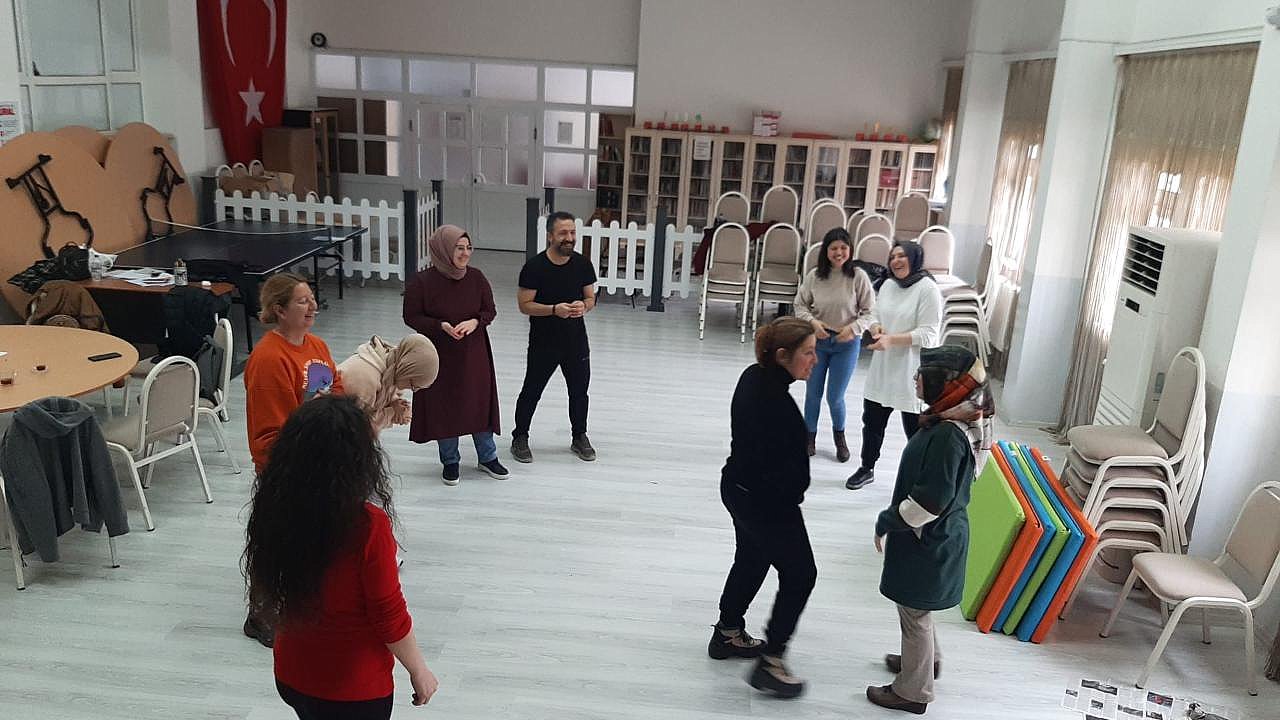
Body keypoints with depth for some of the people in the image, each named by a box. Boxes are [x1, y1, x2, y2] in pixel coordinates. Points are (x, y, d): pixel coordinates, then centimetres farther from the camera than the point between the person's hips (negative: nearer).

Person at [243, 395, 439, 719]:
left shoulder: (276, 509, -13)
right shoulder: (368, 525, -29)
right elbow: (390, 616, -21)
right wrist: (419, 670, -2)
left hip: (291, 676, 6)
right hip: (354, 689, -5)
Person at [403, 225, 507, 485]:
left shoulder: (476, 277, -5)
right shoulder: (422, 282, -14)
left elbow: (490, 311, 2)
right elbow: (411, 317, -7)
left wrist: (474, 322, -19)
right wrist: (442, 326, -22)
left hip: (473, 353, 2)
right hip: (439, 355, -2)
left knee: (480, 402, 9)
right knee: (443, 406, 7)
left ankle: (488, 458, 27)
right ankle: (450, 461, 26)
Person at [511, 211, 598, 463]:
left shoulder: (583, 265, -2)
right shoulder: (534, 267, -14)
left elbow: (591, 298, 7)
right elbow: (525, 305, -12)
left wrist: (584, 306, -17)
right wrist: (554, 310, -27)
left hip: (576, 341, 4)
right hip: (543, 342, -3)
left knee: (579, 391, 15)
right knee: (532, 391, 8)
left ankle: (579, 437, 34)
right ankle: (520, 438, 26)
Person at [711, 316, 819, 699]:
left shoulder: (754, 377, -1)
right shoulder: (774, 402, -31)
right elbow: (780, 468, -27)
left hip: (740, 490, 10)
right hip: (767, 502, -10)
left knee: (750, 561, 25)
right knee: (799, 574, 6)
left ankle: (728, 635, 42)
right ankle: (769, 663, 13)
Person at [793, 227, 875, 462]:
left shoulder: (858, 277, -11)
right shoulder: (814, 276, -8)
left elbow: (869, 311, -5)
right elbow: (800, 305, 2)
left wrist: (854, 328, -20)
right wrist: (812, 322, -14)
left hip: (846, 344, -1)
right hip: (817, 340, 2)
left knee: (835, 397, 5)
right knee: (813, 394, 13)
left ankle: (839, 435, 35)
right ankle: (810, 436, 35)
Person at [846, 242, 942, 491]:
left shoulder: (928, 289, -14)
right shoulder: (888, 285, 7)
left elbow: (928, 335, -18)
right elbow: (875, 315, 16)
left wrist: (891, 339, -25)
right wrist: (876, 329, -8)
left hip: (911, 372, -7)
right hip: (882, 368, 7)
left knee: (915, 429, 5)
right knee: (872, 421, 17)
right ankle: (867, 469, 36)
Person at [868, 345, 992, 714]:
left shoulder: (948, 436, -30)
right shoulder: (956, 423, 0)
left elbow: (929, 502, -29)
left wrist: (886, 522, -16)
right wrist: (893, 519, 15)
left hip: (927, 542, -9)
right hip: (936, 536, 9)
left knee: (914, 613, 9)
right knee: (915, 607, 28)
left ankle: (913, 692, 26)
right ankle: (926, 658, 49)